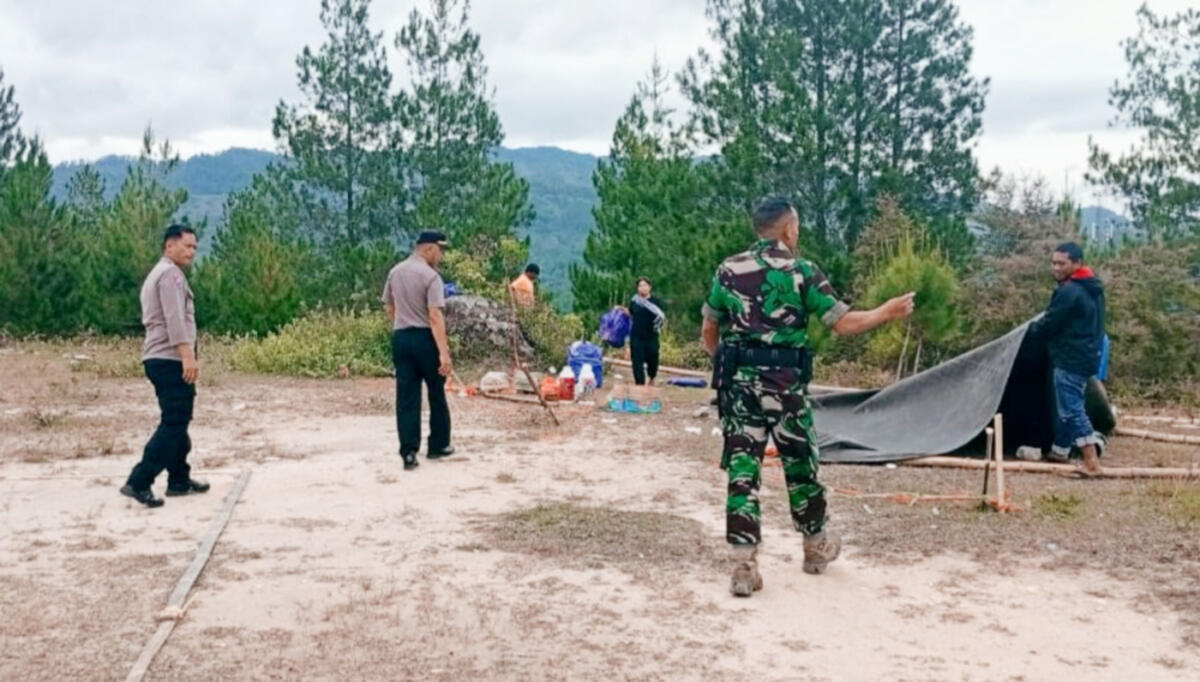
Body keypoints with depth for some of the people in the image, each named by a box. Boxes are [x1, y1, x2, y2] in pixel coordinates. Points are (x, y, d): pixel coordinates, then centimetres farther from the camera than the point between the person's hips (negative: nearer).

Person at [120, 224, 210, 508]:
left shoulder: (158, 274, 24)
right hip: (171, 359, -11)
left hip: (161, 359, 11)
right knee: (173, 424, -11)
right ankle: (138, 482, -15)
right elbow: (175, 318, -21)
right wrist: (187, 355, -28)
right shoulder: (171, 273, -9)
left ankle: (179, 480, 23)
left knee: (177, 421, 17)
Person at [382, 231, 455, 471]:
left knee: (406, 398, 4)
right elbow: (435, 317, -21)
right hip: (425, 338, -5)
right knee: (437, 394, 12)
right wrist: (444, 352, -24)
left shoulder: (395, 272, 8)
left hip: (400, 338, 5)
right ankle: (438, 446, 23)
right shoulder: (430, 275, -14)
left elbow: (389, 309, 16)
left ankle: (409, 453, 0)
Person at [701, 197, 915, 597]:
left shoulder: (729, 270, 6)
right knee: (800, 464, 15)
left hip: (738, 380, 2)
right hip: (784, 382, -2)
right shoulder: (802, 271, -4)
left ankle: (744, 564, -3)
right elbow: (843, 323, -5)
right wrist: (886, 313, 10)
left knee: (742, 468, 3)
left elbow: (708, 332, 10)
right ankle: (816, 546, 34)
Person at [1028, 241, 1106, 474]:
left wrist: (1033, 326, 7)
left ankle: (1091, 461, -8)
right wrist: (1041, 325, 20)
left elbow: (1048, 326, -15)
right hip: (1086, 356, 10)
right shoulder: (1092, 288, 12)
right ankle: (1059, 451, 30)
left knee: (1071, 408, -7)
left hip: (1071, 359, -10)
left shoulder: (1069, 292, -20)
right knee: (1067, 406, 19)